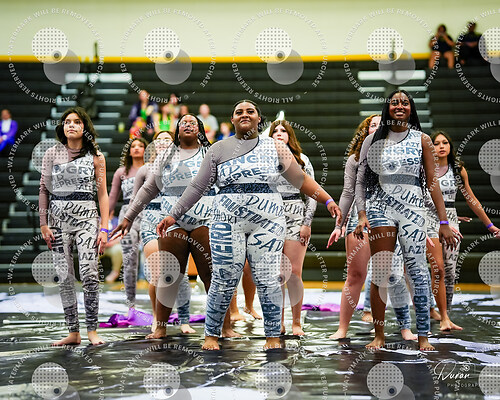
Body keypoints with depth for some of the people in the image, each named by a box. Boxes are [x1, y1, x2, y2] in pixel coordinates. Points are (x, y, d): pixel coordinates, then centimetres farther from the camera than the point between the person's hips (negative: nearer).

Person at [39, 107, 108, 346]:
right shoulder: (52, 153, 8)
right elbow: (44, 190, 9)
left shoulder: (95, 156, 5)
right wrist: (43, 224, 1)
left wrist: (104, 228, -2)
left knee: (89, 274, -13)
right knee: (64, 277, 1)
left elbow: (103, 194, 5)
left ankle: (92, 331, -2)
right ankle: (73, 333, 8)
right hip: (58, 218, 2)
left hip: (86, 216, -2)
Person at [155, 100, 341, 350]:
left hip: (267, 221, 0)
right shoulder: (219, 149, 9)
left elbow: (301, 180, 11)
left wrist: (328, 200, 3)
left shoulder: (275, 147, 10)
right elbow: (198, 187, 9)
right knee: (224, 280, -2)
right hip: (228, 221, 0)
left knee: (268, 280, -3)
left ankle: (273, 335, 10)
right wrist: (174, 215, 5)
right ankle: (211, 334, 13)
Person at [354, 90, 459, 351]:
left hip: (412, 208, 0)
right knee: (380, 273, -4)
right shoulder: (374, 140, 9)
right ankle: (379, 336, 5)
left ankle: (423, 337, 2)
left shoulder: (422, 140, 8)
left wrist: (443, 222, 0)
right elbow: (360, 180, 9)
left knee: (417, 271, -5)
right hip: (380, 207, 0)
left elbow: (432, 182, 5)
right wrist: (362, 215, -2)